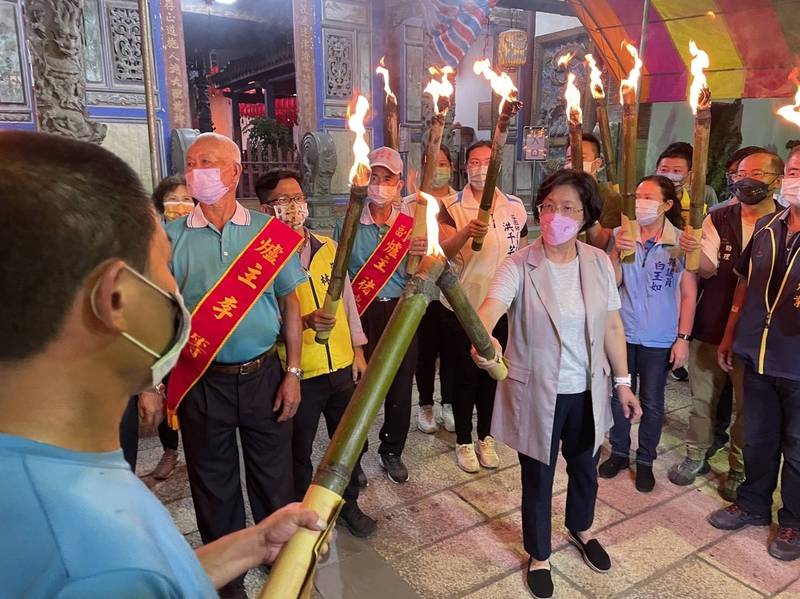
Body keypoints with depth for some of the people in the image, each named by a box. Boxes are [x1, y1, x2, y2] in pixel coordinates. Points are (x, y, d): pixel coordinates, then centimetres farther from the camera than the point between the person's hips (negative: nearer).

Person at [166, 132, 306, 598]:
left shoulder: (268, 230, -2)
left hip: (263, 375, 0)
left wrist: (293, 373, -2)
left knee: (274, 479, 14)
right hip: (201, 381, 1)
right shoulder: (172, 236, -2)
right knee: (214, 486, 15)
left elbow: (290, 303, 1)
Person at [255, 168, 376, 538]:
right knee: (299, 450, 14)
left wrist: (358, 350, 10)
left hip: (342, 366, 5)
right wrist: (304, 321, -29)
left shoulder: (328, 247, 4)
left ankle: (348, 505, 40)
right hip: (298, 372, -4)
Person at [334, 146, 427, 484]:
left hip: (401, 310, 2)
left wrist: (426, 252, -17)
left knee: (401, 384, 10)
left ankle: (392, 451, 32)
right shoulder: (348, 223, -3)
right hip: (362, 311, -2)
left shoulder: (411, 221, 2)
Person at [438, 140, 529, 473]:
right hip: (463, 307, -3)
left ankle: (485, 438, 33)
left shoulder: (515, 208, 1)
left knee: (492, 373, 15)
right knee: (465, 375, 7)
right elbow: (443, 251, -26)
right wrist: (467, 231, -46)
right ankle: (464, 442, 25)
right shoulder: (452, 209, -9)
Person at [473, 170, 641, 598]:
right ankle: (538, 555, 41)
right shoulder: (520, 265, -16)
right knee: (538, 479, 14)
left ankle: (580, 529, 57)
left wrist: (623, 381, 5)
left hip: (586, 391, 4)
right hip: (536, 393, -4)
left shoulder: (599, 263, -4)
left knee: (585, 468, 26)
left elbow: (612, 325, 3)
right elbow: (491, 306, -33)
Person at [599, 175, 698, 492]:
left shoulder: (680, 241, -9)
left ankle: (645, 460, 29)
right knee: (619, 396, 15)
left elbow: (689, 293, -4)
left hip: (659, 338, -2)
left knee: (652, 403, 11)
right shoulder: (621, 235, -4)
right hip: (622, 332, 2)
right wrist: (616, 253, -21)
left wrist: (683, 338, -6)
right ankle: (619, 452, 33)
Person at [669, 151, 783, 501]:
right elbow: (708, 270, -10)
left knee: (747, 405, 11)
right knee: (702, 397, 14)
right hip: (709, 327, 2)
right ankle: (696, 456, 33)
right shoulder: (718, 219, -1)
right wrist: (695, 250, -30)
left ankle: (739, 469, 30)